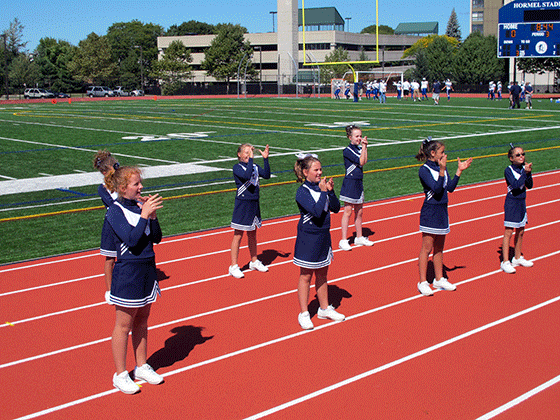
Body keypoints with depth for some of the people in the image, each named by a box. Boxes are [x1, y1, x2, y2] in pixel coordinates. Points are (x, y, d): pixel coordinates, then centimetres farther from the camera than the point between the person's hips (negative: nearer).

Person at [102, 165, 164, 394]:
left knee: (142, 321, 16)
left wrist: (153, 216, -8)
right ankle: (120, 375, 15)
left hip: (148, 268, 7)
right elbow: (132, 240, -23)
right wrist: (144, 215, -22)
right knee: (124, 325, 3)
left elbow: (156, 238, 5)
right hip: (128, 272, -6)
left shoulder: (140, 206, 5)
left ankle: (142, 366, 29)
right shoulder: (115, 211, -12)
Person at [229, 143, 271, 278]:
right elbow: (246, 175, -29)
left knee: (252, 234, 17)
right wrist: (251, 159, -28)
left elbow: (266, 175, -8)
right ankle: (234, 266, 7)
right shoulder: (237, 167, -10)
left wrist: (265, 159, -14)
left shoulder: (255, 166, 6)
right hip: (242, 205, -6)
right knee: (238, 235, 0)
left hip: (254, 204, 6)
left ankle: (254, 261, 31)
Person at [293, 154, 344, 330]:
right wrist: (323, 191, -20)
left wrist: (331, 191, -11)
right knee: (306, 276, 4)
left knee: (322, 275, 17)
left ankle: (324, 309, 30)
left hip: (323, 236, 6)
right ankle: (304, 314, 14)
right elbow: (316, 211, -26)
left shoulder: (322, 186, 3)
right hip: (308, 238, -6)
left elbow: (335, 208, 2)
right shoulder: (302, 192, -15)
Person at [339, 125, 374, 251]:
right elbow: (361, 162, -18)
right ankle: (344, 240, -1)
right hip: (349, 183, -7)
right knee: (348, 211, -5)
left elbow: (365, 160, -6)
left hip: (359, 183, 7)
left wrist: (365, 147, -6)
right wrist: (363, 147, -13)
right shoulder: (347, 151, -11)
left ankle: (359, 237, 24)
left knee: (359, 212, 13)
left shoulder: (359, 148, 11)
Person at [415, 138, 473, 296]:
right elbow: (436, 189, -23)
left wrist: (459, 171, 0)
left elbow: (450, 188, 5)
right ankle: (423, 283, 4)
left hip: (442, 210, 7)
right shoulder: (424, 170, -13)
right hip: (430, 211, -7)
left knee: (439, 247, 14)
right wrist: (442, 170, -30)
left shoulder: (442, 167, 8)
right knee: (427, 247, -3)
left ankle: (439, 279, 24)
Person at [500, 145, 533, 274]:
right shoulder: (509, 170, -12)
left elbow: (529, 186, 0)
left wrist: (529, 173, -14)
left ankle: (517, 258, 29)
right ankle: (505, 262, -2)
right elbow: (515, 185, -24)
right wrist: (525, 172, -26)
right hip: (511, 203, -6)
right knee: (509, 232, -6)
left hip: (521, 203, 6)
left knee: (520, 231, 14)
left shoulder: (523, 168, 4)